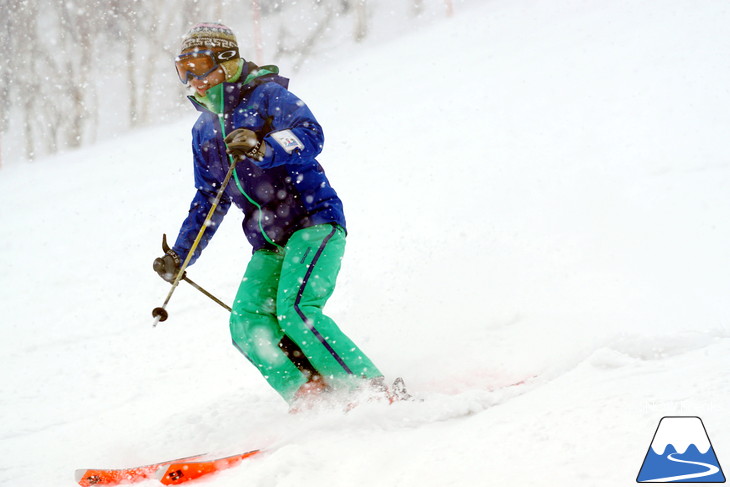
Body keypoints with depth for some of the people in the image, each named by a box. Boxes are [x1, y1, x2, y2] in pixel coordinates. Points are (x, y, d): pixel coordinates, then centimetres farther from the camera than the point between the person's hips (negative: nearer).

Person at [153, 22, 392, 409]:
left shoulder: (266, 95, -3)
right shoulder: (204, 131, 18)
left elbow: (311, 136, -19)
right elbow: (209, 200, 27)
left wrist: (262, 148, -37)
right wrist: (179, 255, 20)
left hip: (314, 221, -7)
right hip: (269, 244, 7)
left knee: (294, 309, -26)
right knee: (247, 326, -14)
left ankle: (372, 389, -21)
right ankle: (311, 396, -16)